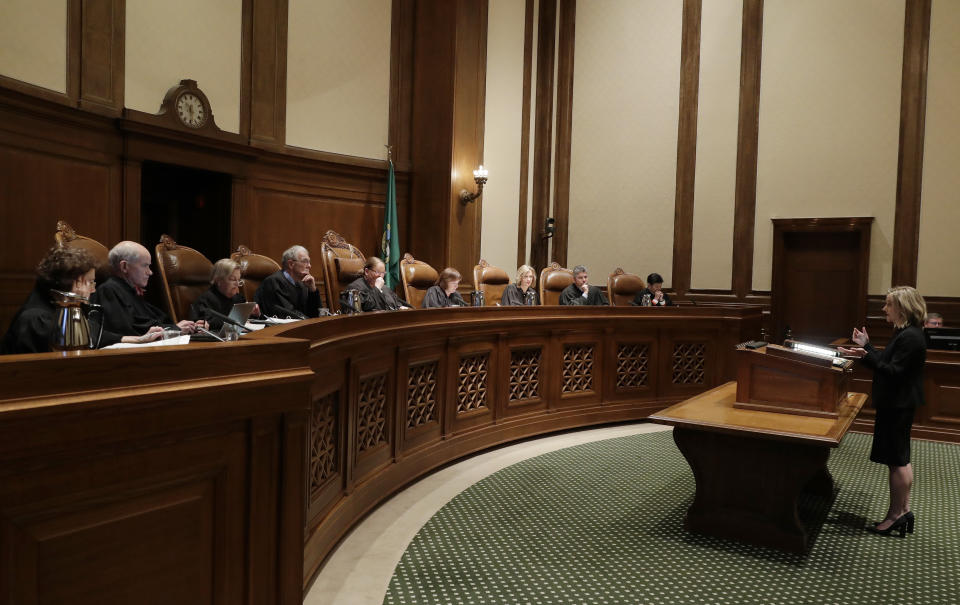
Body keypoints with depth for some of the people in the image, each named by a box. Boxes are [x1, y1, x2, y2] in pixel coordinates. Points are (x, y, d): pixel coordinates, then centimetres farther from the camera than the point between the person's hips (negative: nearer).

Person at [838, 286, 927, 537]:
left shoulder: (910, 337, -20)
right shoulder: (904, 333, 12)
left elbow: (893, 372, -25)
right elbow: (887, 363, 14)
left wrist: (866, 356, -32)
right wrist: (866, 347, 13)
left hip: (898, 406, -11)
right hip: (897, 403, 11)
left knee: (896, 460, -2)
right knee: (900, 459, 16)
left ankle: (895, 515, 7)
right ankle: (903, 511, 25)